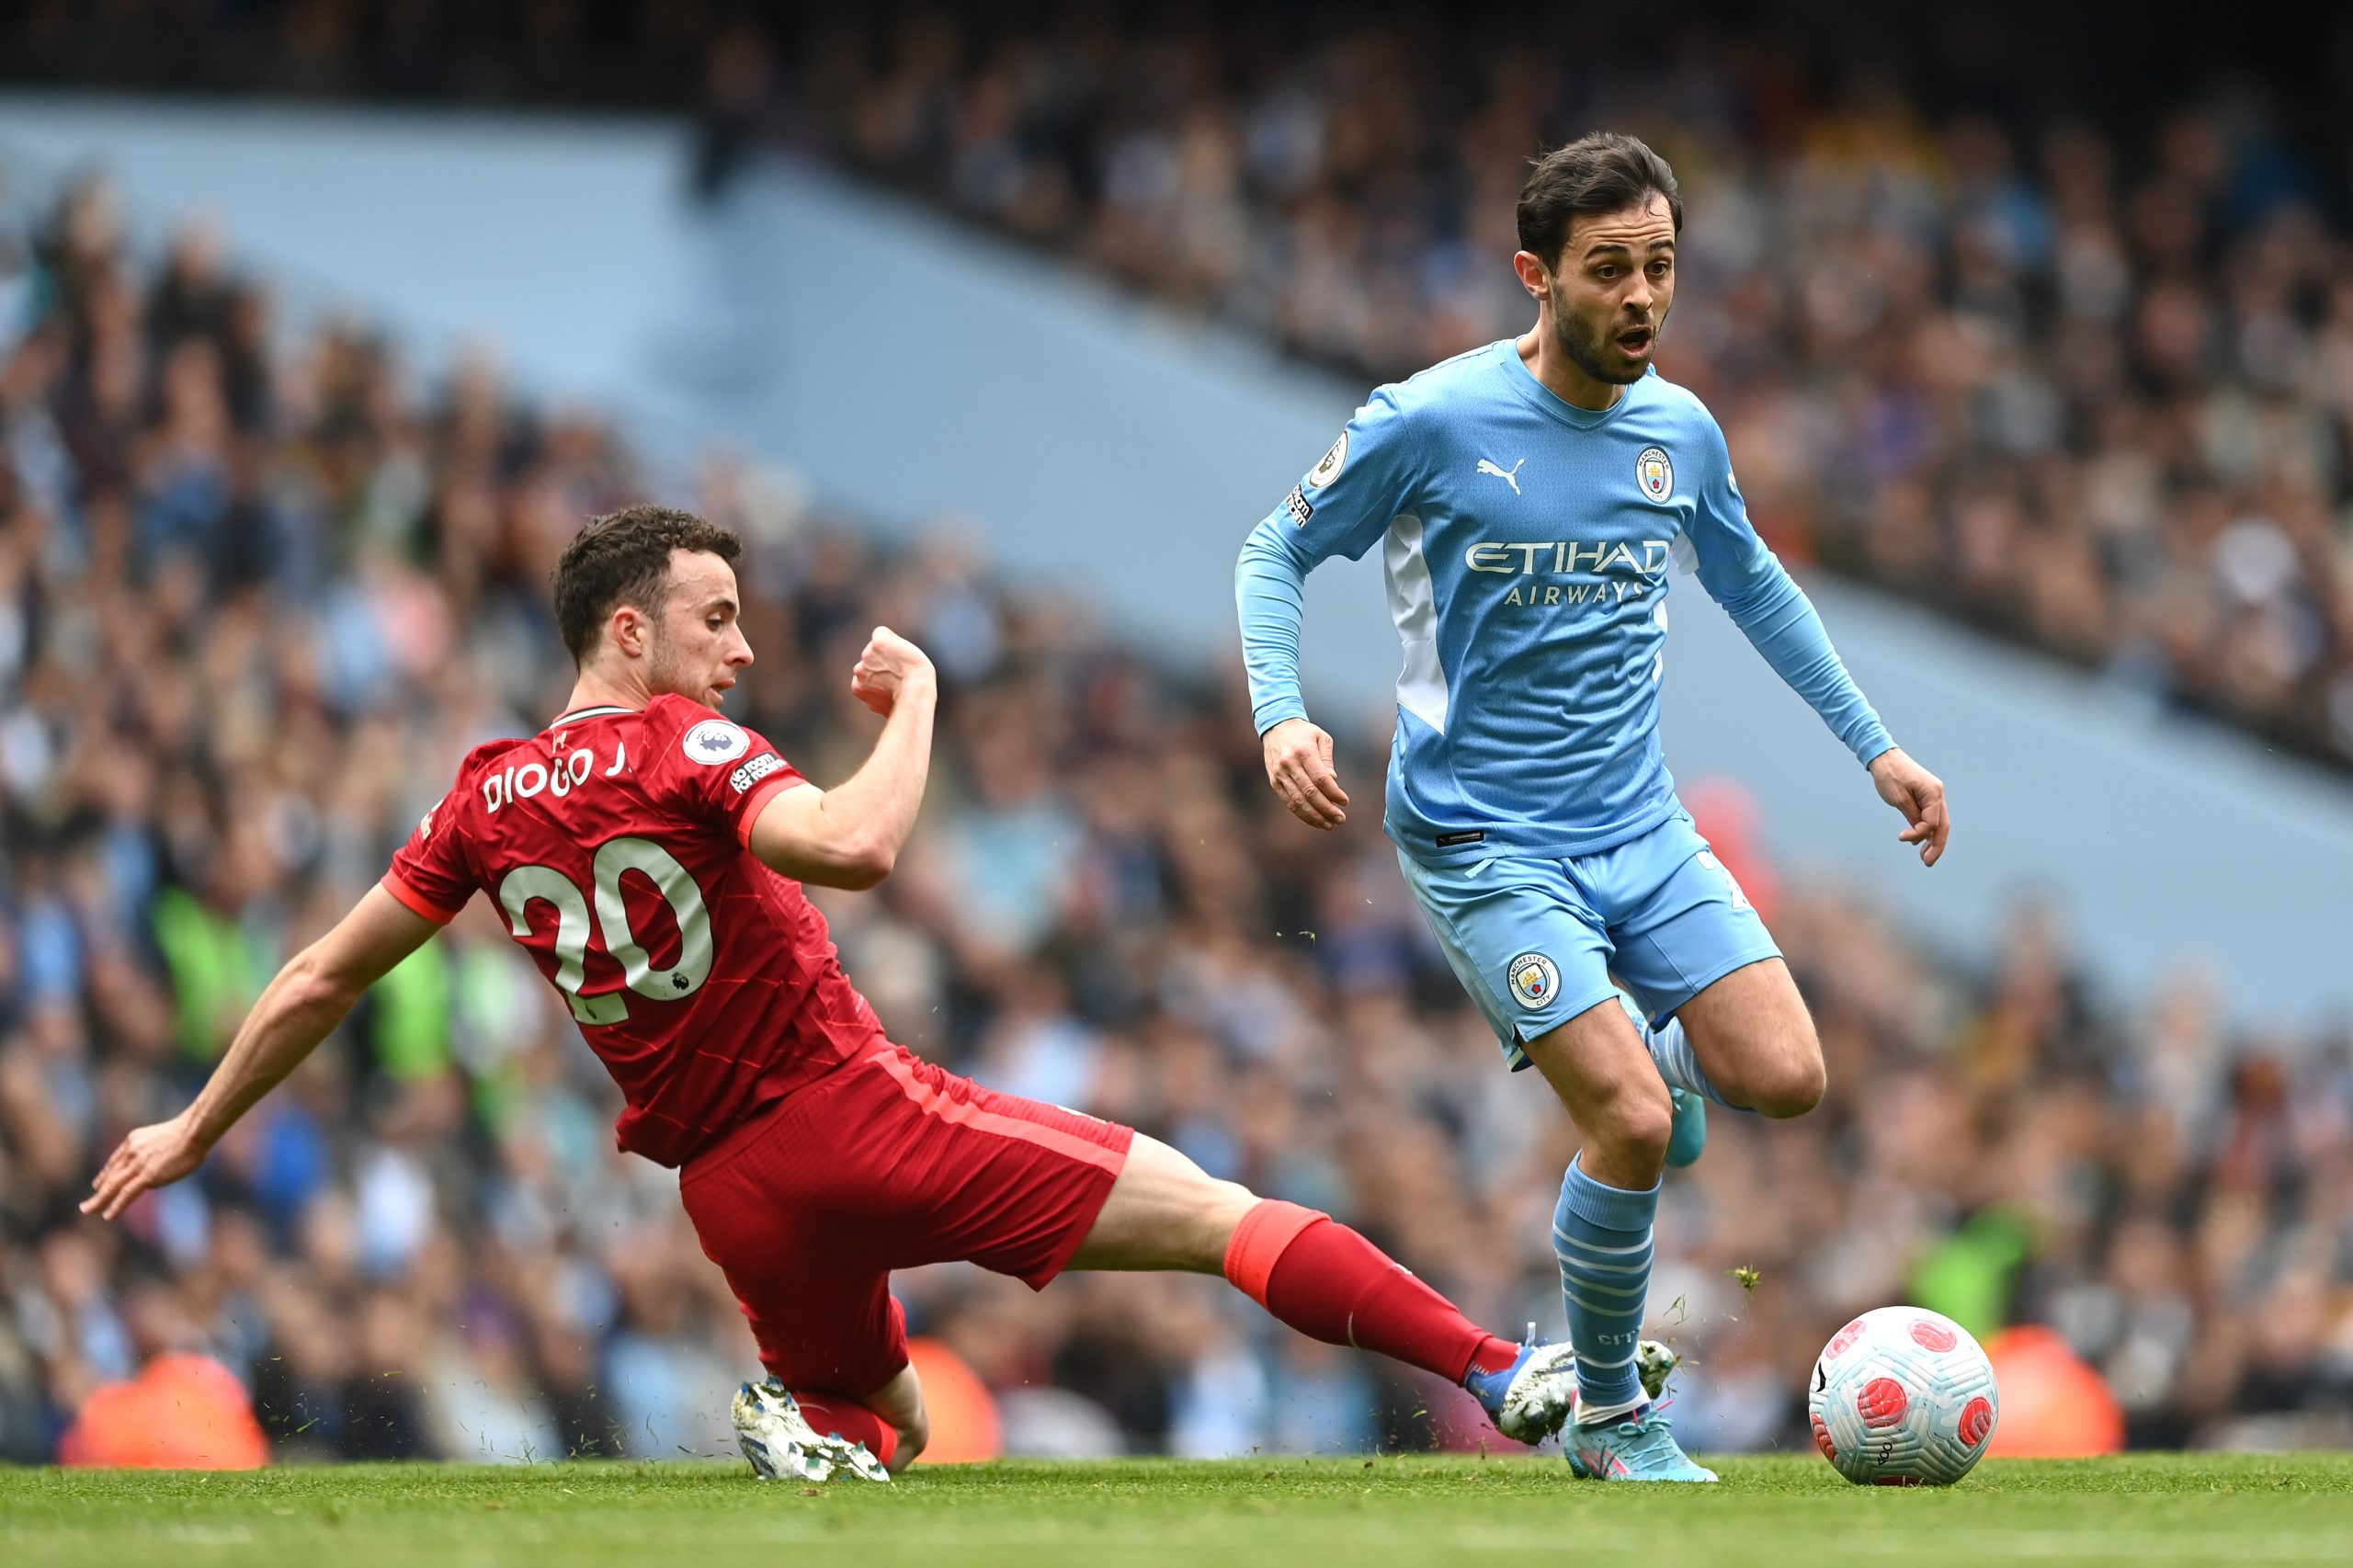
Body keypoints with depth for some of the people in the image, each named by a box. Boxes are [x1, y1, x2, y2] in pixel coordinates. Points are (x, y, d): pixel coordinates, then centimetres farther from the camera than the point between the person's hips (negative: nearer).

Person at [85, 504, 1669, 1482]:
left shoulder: (488, 798, 8)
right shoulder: (684, 747, -10)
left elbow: (319, 983, 14)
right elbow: (853, 844, -28)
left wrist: (193, 1131, 25)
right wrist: (913, 697, -12)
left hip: (737, 1191, 6)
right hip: (866, 1118, -6)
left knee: (885, 1423, 28)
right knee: (1227, 1213, -5)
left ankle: (817, 1431, -8)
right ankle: (1514, 1378, -17)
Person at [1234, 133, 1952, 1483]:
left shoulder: (1682, 432, 4)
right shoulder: (1432, 423, -12)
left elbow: (1753, 585, 22)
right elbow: (1276, 553, 0)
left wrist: (1874, 744, 21)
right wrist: (1281, 716, -16)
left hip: (1643, 828, 5)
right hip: (1488, 844, -5)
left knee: (1787, 1080, -11)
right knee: (1634, 1131, -17)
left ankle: (1661, 1050, 26)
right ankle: (1611, 1420, 5)